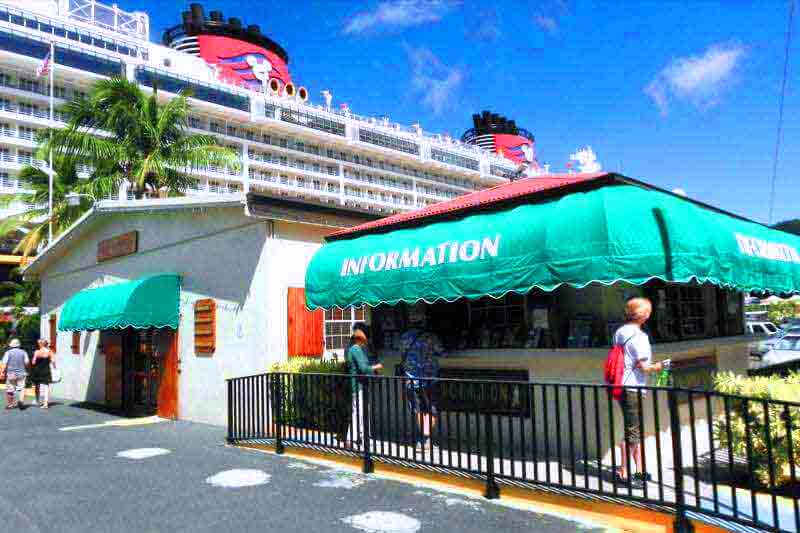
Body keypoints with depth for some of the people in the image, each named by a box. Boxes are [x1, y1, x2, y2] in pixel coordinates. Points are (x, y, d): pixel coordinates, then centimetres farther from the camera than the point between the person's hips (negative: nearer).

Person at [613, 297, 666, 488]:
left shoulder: (620, 332, 10)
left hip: (623, 386, 9)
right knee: (631, 432, 0)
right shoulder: (638, 336, -16)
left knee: (636, 430, 18)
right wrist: (657, 367, 2)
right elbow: (644, 366, -17)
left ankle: (639, 470, 26)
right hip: (633, 388, -9)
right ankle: (624, 473, 7)